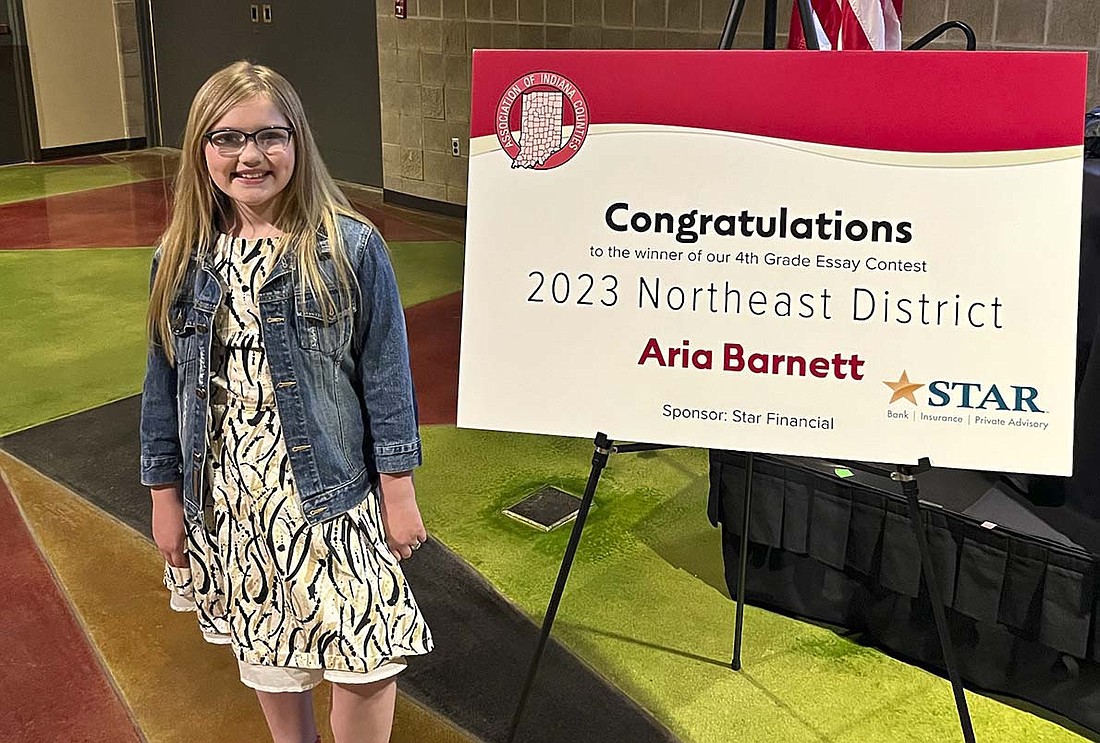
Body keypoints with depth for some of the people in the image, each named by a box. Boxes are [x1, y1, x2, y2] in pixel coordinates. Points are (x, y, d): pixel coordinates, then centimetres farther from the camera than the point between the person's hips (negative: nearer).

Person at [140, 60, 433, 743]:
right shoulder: (181, 258, -1)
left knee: (364, 661, 1)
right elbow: (166, 381, 6)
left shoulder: (351, 247, -11)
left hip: (331, 490, -3)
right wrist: (165, 493, 8)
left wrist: (399, 489, -6)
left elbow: (386, 372, -8)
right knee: (265, 649, 20)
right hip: (228, 498, 4)